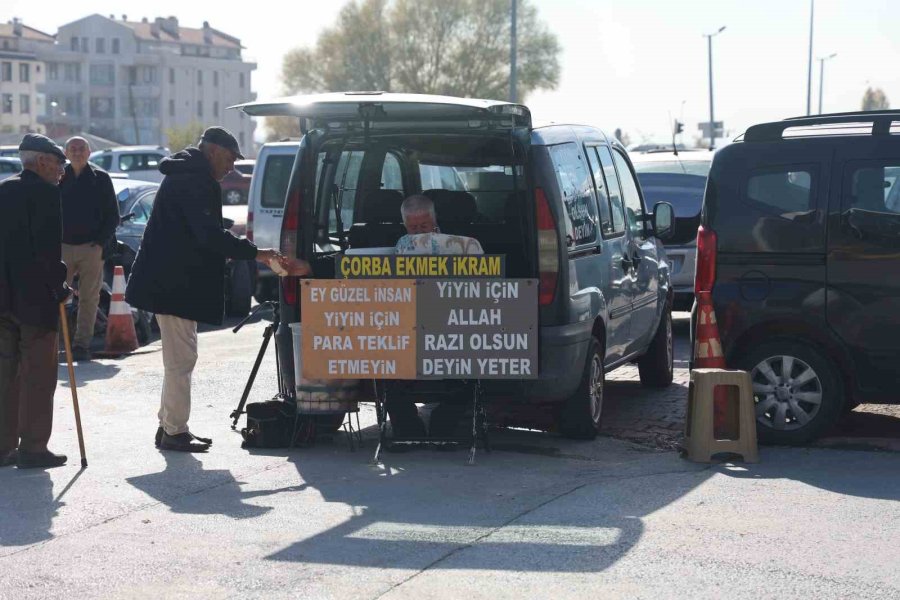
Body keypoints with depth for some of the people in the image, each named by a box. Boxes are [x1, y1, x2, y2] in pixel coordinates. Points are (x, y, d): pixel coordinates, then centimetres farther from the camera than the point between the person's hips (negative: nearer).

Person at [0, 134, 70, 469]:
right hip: (36, 298, -7)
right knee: (38, 376, 0)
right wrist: (59, 287, -6)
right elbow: (49, 249, -18)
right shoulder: (46, 193, -12)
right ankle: (32, 448, 1)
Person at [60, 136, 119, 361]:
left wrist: (101, 243, -6)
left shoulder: (100, 179, 5)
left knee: (89, 298, 1)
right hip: (63, 247, 1)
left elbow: (113, 216, 4)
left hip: (92, 248, -1)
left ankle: (82, 344, 5)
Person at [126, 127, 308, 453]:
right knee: (181, 358, -7)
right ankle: (174, 431, -3)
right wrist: (255, 253, -24)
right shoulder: (194, 182, -16)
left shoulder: (185, 177, 19)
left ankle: (170, 426, 23)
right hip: (175, 286, -11)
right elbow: (209, 235, -26)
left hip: (171, 282, 11)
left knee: (179, 358, 17)